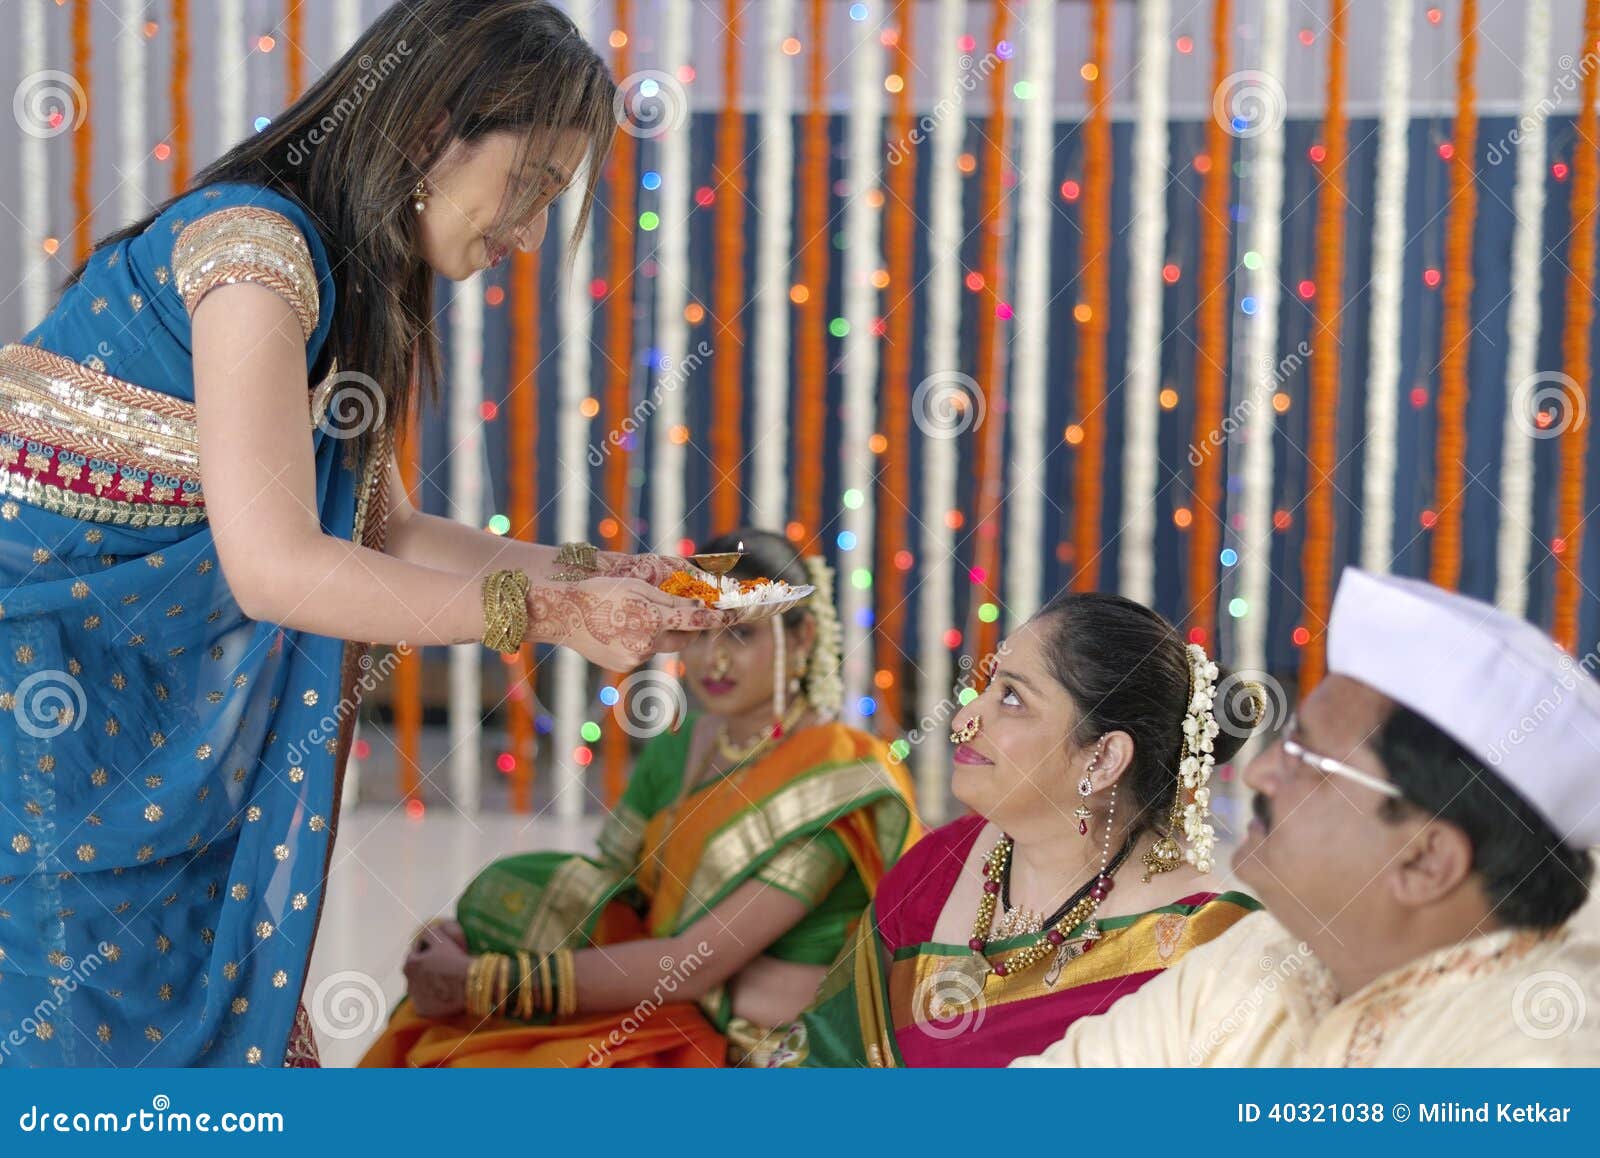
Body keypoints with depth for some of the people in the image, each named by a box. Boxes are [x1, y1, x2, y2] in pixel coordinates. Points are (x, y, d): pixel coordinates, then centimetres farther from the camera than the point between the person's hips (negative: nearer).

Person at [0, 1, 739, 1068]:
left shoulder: (357, 285, 8)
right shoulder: (254, 244, -22)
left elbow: (384, 529, 14)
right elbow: (276, 567, -27)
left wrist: (587, 572, 3)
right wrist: (552, 614, -23)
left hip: (146, 683, 9)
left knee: (211, 999, 11)